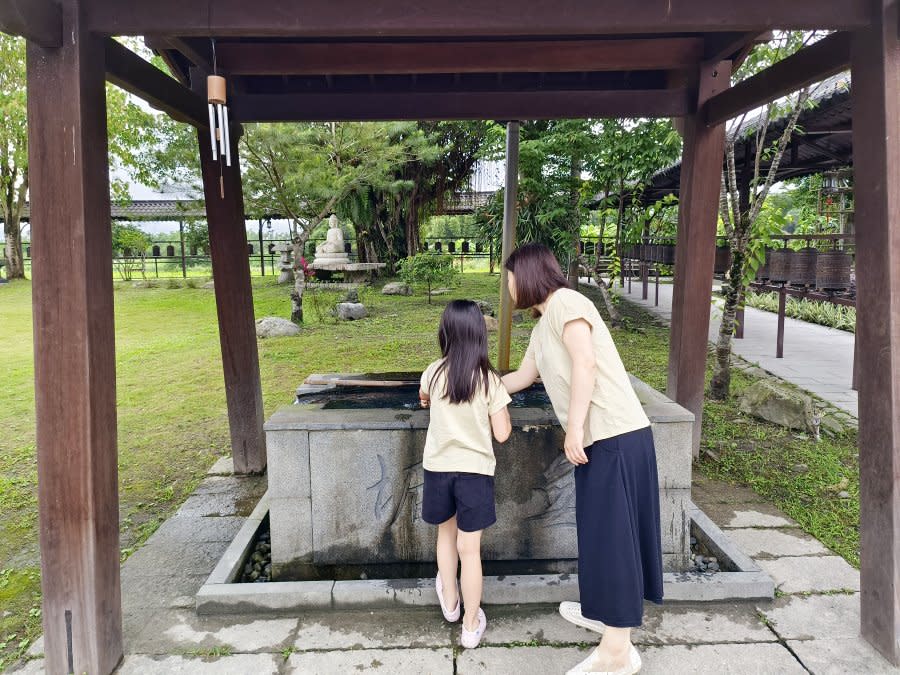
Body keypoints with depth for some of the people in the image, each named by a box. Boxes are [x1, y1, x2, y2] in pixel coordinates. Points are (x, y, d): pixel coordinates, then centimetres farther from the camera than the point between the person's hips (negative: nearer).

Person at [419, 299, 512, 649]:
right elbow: (502, 434, -9)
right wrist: (502, 408, 9)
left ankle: (450, 602, 41)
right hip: (475, 470, -2)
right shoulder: (490, 380, -12)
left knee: (446, 533, 24)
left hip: (438, 467, 2)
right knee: (470, 549, 7)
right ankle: (471, 625, 20)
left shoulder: (434, 373, -4)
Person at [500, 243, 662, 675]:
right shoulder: (543, 327, 21)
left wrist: (574, 429, -20)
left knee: (610, 534, -4)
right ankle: (603, 612, 35)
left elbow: (585, 363, -19)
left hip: (615, 436, -9)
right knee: (601, 532, 19)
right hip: (600, 437, 9)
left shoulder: (565, 302, -8)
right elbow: (521, 378, 32)